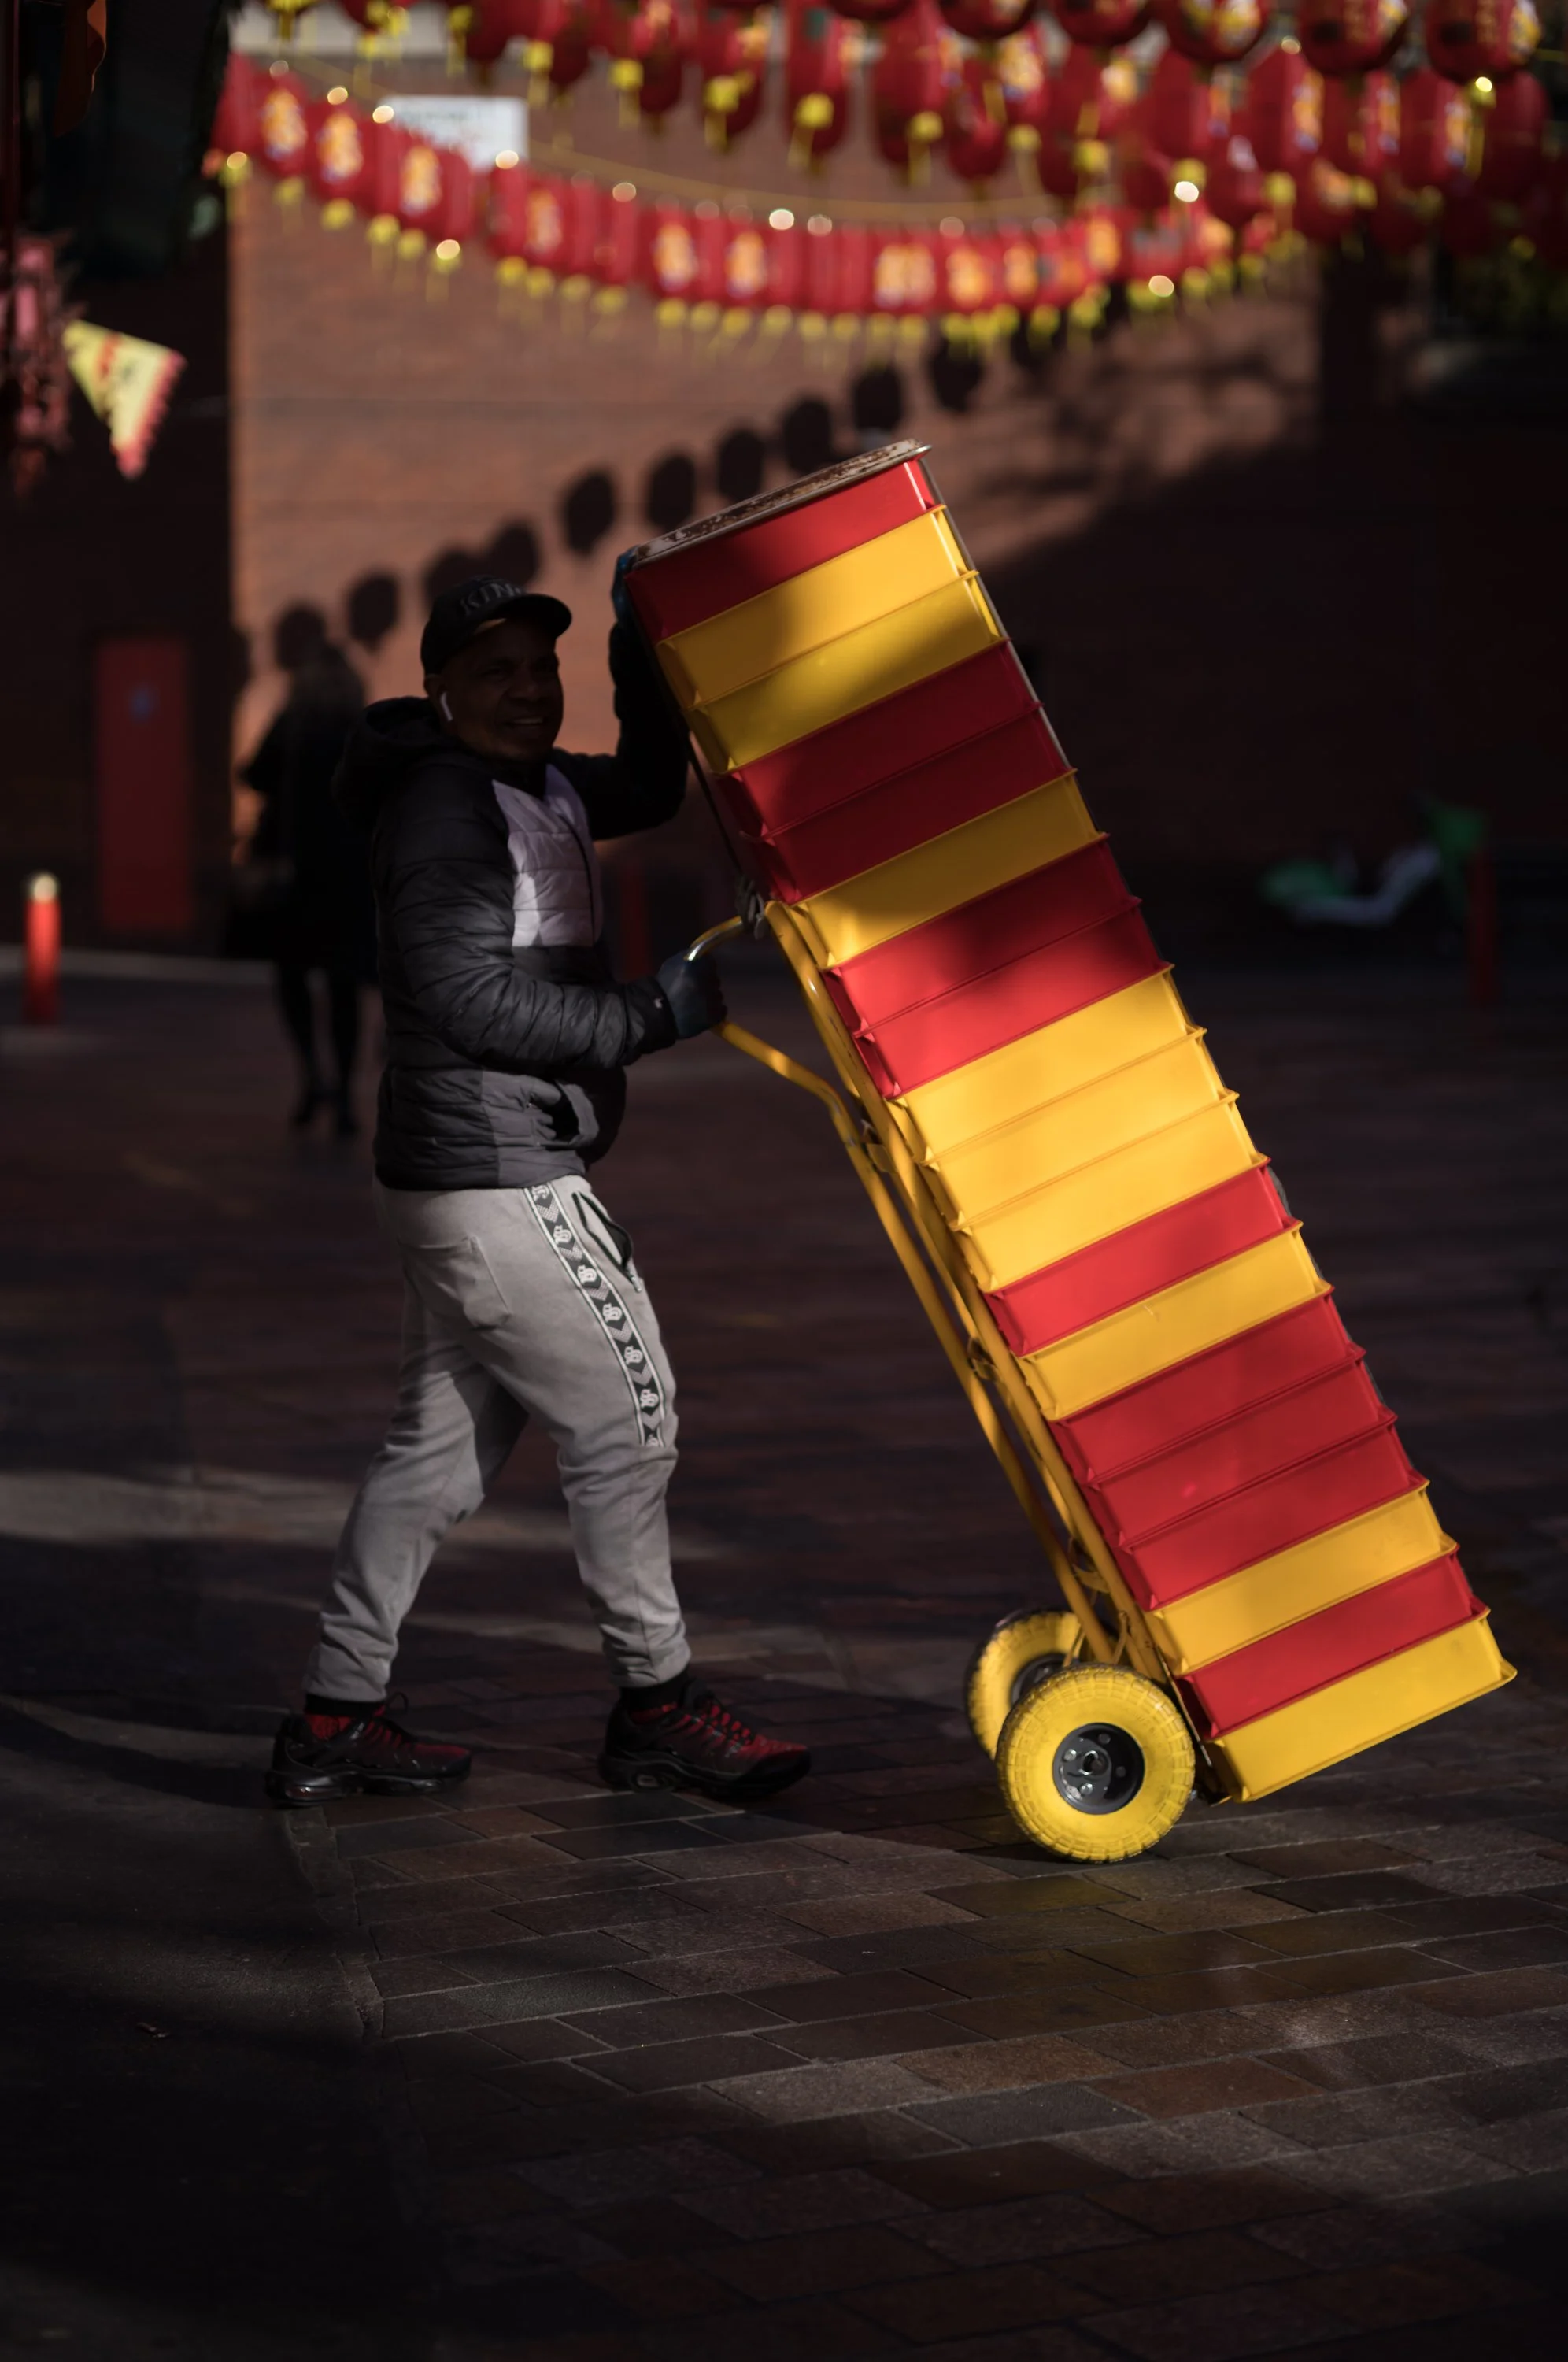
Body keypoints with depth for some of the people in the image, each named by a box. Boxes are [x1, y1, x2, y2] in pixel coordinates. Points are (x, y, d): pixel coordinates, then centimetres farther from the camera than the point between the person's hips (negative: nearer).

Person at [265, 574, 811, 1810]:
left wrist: (640, 654, 14)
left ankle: (335, 1721, 15)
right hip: (499, 1182, -10)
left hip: (475, 1181, 10)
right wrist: (655, 1013, -18)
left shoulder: (532, 785, 15)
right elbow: (474, 998, -21)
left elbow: (650, 790, 29)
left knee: (442, 1448, 11)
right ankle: (659, 1704, 10)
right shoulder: (444, 804, -14)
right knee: (625, 1420, -2)